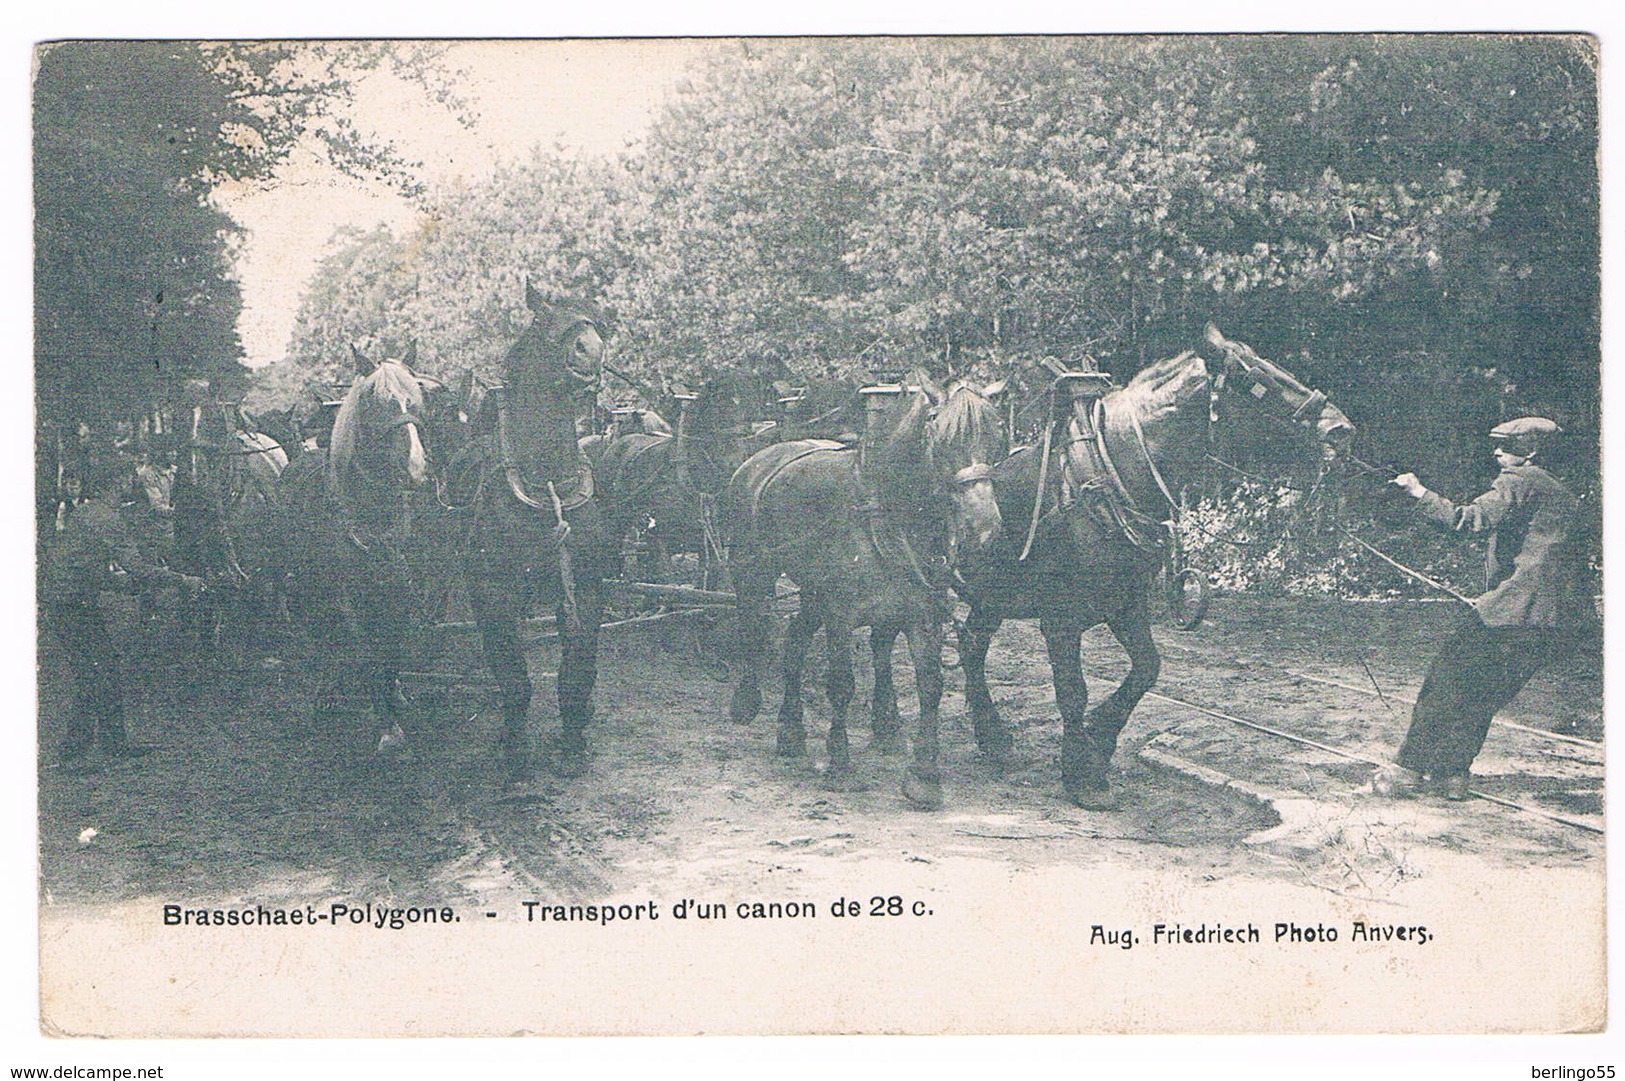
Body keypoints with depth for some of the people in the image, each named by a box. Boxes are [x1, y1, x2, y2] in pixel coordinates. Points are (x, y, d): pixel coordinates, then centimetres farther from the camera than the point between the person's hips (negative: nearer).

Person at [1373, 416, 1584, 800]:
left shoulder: (1519, 482, -5)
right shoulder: (1558, 492, 24)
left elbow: (1471, 519, -19)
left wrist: (1420, 492, -14)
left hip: (1516, 609, -9)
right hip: (1559, 620, 9)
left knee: (1447, 681, -3)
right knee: (1484, 693, 15)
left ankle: (1408, 770, -2)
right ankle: (1452, 774, 12)